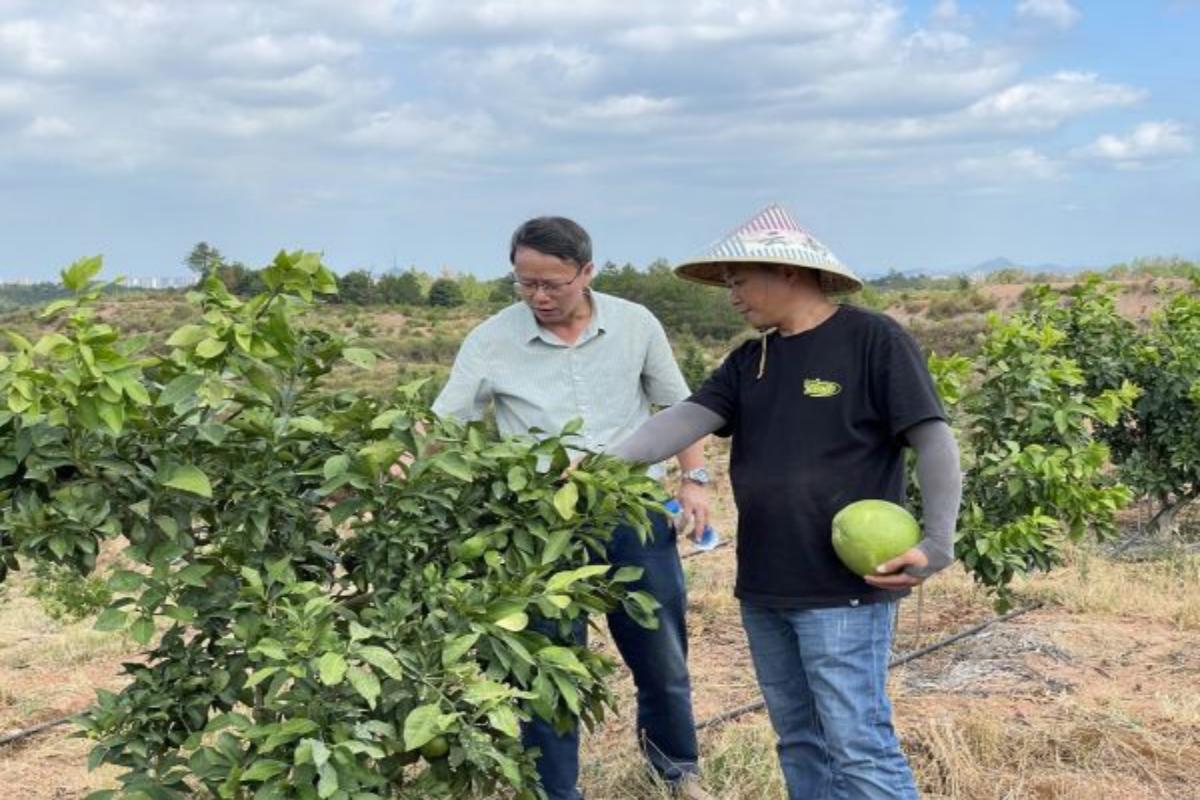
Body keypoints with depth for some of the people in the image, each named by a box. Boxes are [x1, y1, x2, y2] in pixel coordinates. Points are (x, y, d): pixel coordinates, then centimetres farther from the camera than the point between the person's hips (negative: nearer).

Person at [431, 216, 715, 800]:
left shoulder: (635, 325, -2)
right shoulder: (491, 342, -7)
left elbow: (677, 405, 10)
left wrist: (694, 478, 2)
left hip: (636, 515, 2)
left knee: (662, 657, 16)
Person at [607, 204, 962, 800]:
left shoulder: (873, 341, -8)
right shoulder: (749, 361, 12)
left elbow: (935, 443, -10)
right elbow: (686, 419, 1)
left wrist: (936, 544, -20)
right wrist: (608, 463, -15)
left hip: (844, 591, -7)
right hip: (763, 592, 7)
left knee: (859, 748, -5)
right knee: (799, 742, 15)